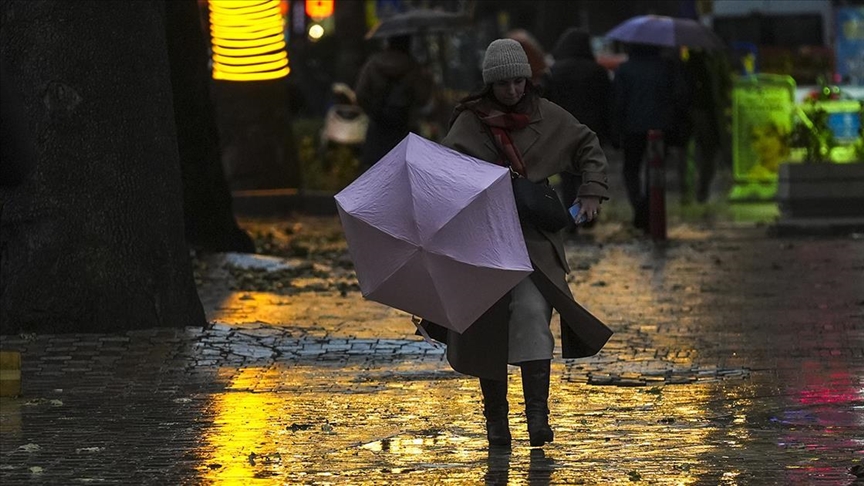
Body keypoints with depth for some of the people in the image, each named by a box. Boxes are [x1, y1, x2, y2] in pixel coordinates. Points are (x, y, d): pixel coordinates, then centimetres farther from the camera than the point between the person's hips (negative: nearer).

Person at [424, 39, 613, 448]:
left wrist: (592, 191, 6)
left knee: (532, 311, -18)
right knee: (486, 326, 3)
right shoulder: (470, 123, -1)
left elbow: (587, 146, 18)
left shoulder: (545, 116, 6)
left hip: (533, 234, 0)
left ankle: (538, 414, -20)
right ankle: (495, 418, 18)